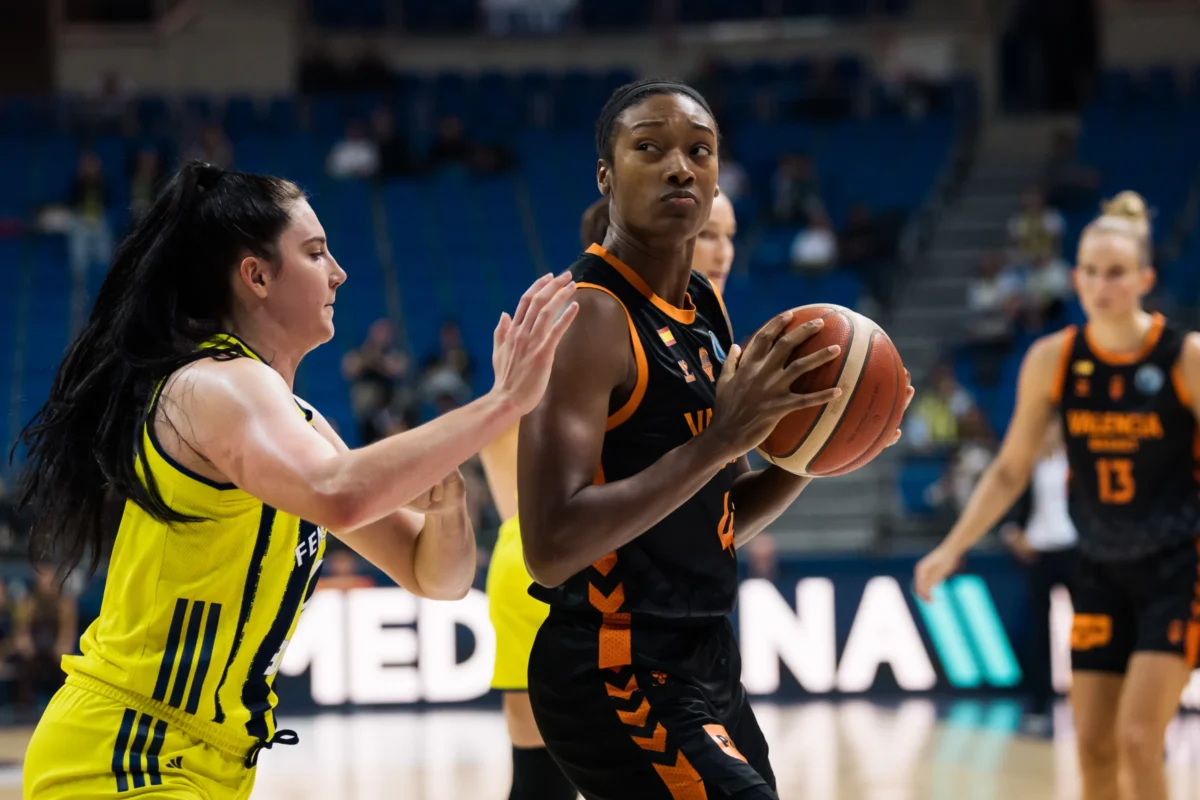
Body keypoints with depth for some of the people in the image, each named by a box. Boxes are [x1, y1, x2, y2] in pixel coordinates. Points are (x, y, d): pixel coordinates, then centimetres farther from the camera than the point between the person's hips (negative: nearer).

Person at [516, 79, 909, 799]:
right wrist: (718, 440, -26)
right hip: (619, 677, -9)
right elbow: (551, 547, -25)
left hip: (706, 663, 9)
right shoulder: (588, 315, -16)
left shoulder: (707, 309, 11)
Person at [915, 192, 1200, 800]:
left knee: (1137, 738, -15)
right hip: (1100, 572, 4)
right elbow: (1010, 470, 5)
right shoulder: (1053, 360, -4)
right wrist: (952, 548, -2)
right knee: (1093, 746, 4)